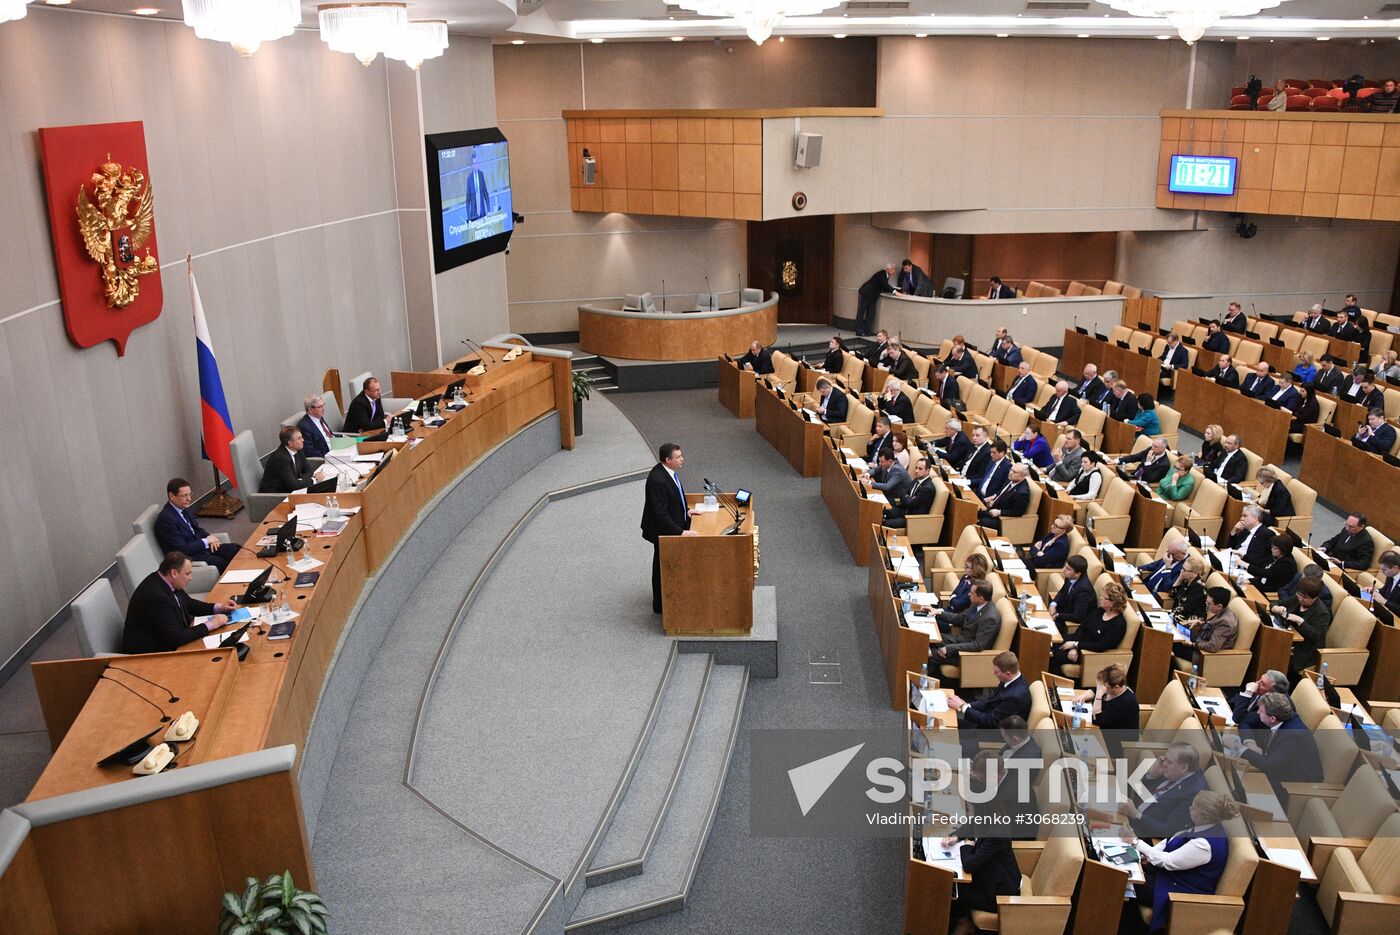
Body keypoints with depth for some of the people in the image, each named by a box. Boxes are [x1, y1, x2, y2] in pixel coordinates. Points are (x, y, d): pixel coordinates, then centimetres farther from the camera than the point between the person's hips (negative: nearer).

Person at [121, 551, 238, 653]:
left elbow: (188, 603, 14)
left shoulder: (164, 581, -4)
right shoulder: (156, 597, -30)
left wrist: (218, 608, 0)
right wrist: (210, 625, -21)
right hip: (148, 652, -8)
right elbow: (176, 638, -29)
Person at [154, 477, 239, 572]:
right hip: (189, 558, -9)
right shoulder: (166, 519, -21)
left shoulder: (184, 509, 5)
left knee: (235, 549, -2)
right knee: (225, 563, -23)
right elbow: (182, 549, -23)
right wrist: (206, 541, -14)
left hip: (202, 547, 9)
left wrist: (210, 537, 1)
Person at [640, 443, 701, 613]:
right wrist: (680, 532, -29)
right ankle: (660, 605, 24)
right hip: (663, 531, -9)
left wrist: (685, 510, 8)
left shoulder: (669, 471, -3)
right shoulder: (657, 480, -32)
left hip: (674, 525, 9)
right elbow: (660, 513, -30)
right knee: (663, 565, 8)